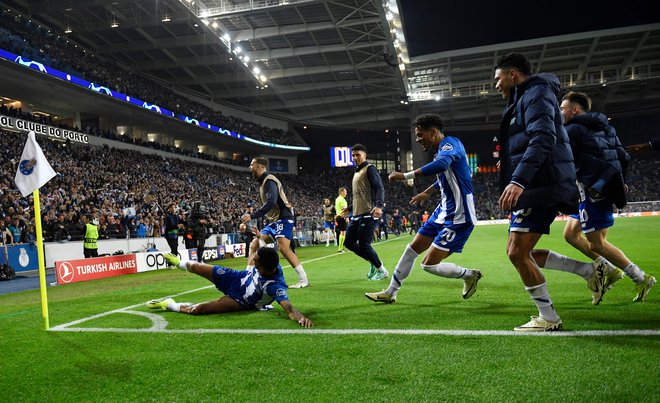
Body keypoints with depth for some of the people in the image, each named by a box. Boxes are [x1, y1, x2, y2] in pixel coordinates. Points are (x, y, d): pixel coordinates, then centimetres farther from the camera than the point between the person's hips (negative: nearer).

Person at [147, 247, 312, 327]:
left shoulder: (276, 287, -43)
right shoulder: (272, 263, -25)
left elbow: (289, 308, -55)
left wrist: (301, 317, -75)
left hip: (239, 300, -5)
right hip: (238, 279, 5)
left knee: (197, 309, -18)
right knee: (195, 267, 10)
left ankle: (169, 305, 17)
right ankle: (180, 263, 51)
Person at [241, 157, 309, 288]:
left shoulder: (269, 180, -14)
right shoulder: (263, 181, 16)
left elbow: (271, 202, -27)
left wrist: (252, 216, -24)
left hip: (283, 219, -10)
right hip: (274, 221, 10)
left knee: (283, 247, -24)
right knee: (254, 245, 8)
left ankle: (304, 280, -19)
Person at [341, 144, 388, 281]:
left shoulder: (369, 169, -4)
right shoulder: (356, 173, 22)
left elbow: (379, 188, -17)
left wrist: (379, 205, -32)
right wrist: (349, 208, 37)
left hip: (368, 214, -9)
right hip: (356, 215, 9)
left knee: (364, 245, -11)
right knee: (349, 242, 8)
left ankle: (381, 270, 9)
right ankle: (374, 263, 21)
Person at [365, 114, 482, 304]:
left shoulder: (450, 144, -18)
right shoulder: (442, 150, 10)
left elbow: (441, 165, -42)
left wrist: (405, 176, -39)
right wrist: (427, 193, 40)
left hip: (458, 218, -10)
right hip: (443, 212, 10)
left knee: (430, 264, -9)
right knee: (412, 248, 11)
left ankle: (470, 275, 16)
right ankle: (390, 293, 23)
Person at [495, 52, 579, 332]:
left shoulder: (536, 93, -8)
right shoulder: (524, 99, 24)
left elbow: (543, 139, -24)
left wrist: (518, 180, -33)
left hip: (542, 187, -10)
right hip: (534, 186, 10)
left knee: (517, 253, -9)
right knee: (518, 252, 12)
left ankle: (548, 319, 4)